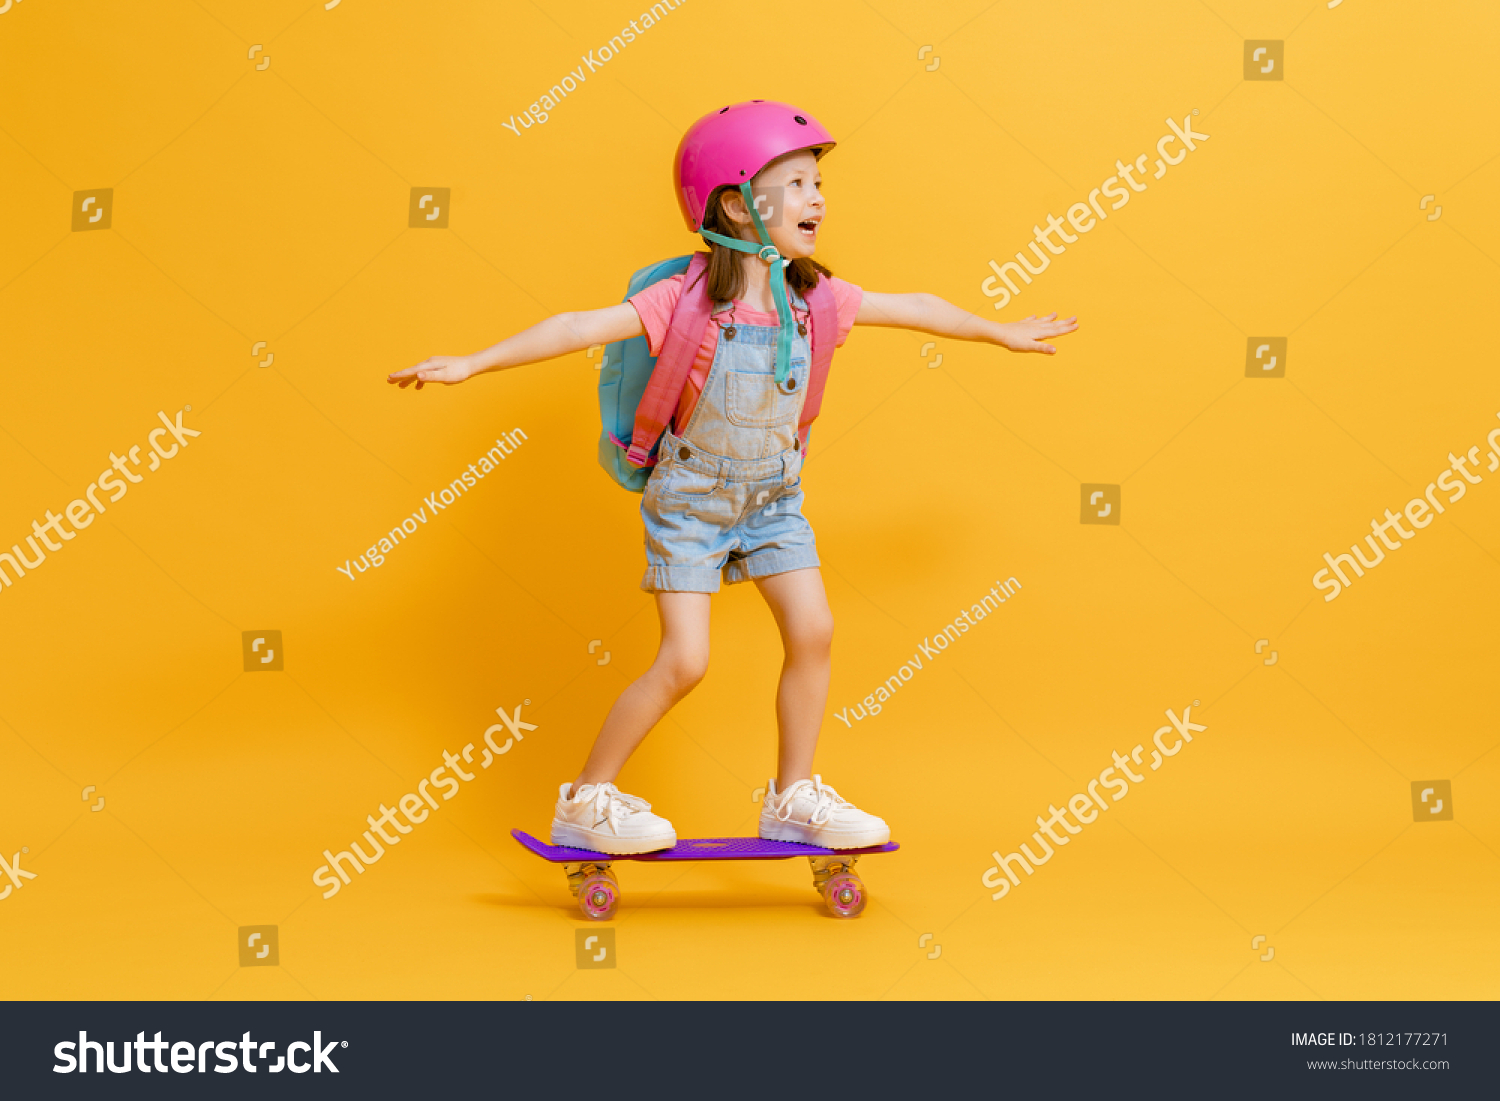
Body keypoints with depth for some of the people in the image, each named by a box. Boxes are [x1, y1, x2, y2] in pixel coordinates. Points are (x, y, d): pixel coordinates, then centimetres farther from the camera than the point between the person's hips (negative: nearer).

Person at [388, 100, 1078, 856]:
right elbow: (581, 328, -26)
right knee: (684, 661, -9)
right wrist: (473, 364, -32)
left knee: (813, 633, -1)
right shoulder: (689, 298, -21)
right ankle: (585, 802, 8)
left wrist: (999, 333, 22)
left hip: (772, 497, 6)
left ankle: (794, 800, 17)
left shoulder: (814, 297, -5)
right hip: (690, 500, -5)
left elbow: (912, 309, 10)